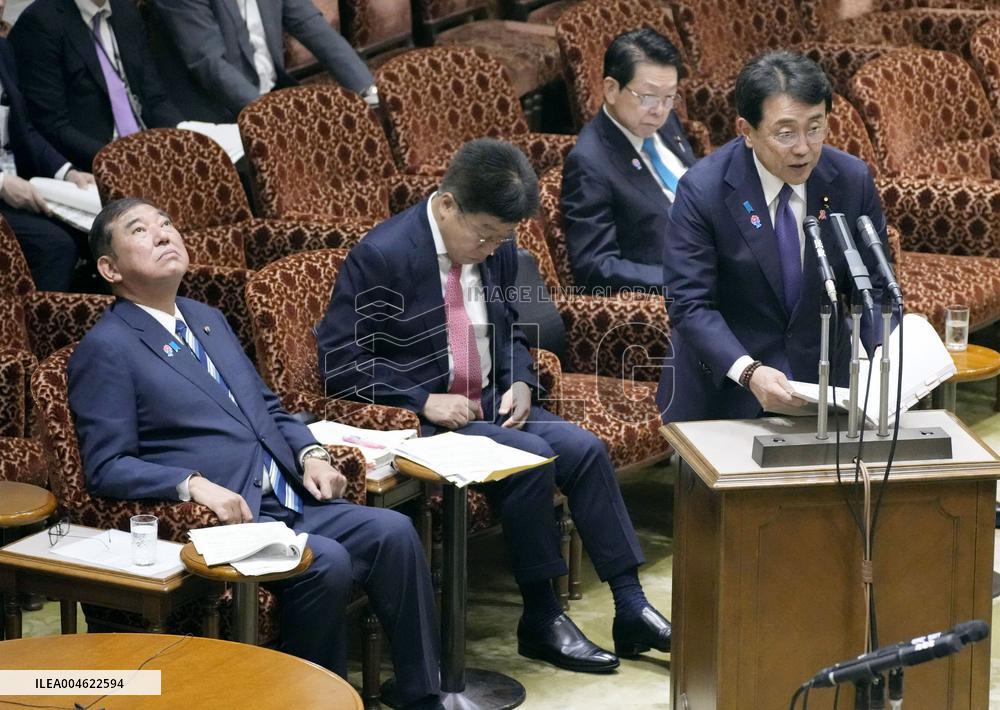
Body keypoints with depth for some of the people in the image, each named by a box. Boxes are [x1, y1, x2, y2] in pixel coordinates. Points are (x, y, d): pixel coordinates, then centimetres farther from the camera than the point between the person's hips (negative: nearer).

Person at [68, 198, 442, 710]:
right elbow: (105, 468, -11)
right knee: (326, 562, -29)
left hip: (288, 502, 7)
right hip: (223, 516, -7)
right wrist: (194, 485, -24)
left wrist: (309, 453, 7)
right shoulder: (107, 348, -4)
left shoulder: (208, 319, 21)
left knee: (392, 532, -14)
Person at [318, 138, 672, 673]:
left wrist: (520, 382, -1)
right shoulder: (382, 256, -16)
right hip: (421, 421, -7)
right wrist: (423, 402, -21)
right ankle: (540, 622, -14)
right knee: (532, 459, -27)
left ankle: (630, 609, -9)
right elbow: (338, 361, -14)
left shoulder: (497, 252, 4)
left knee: (586, 451, -14)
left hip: (490, 406, 7)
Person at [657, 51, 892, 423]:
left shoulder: (853, 180, -5)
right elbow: (690, 304, -16)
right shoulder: (702, 190, -15)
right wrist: (747, 371, -32)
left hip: (823, 379, 2)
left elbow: (871, 287, 2)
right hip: (722, 391, -2)